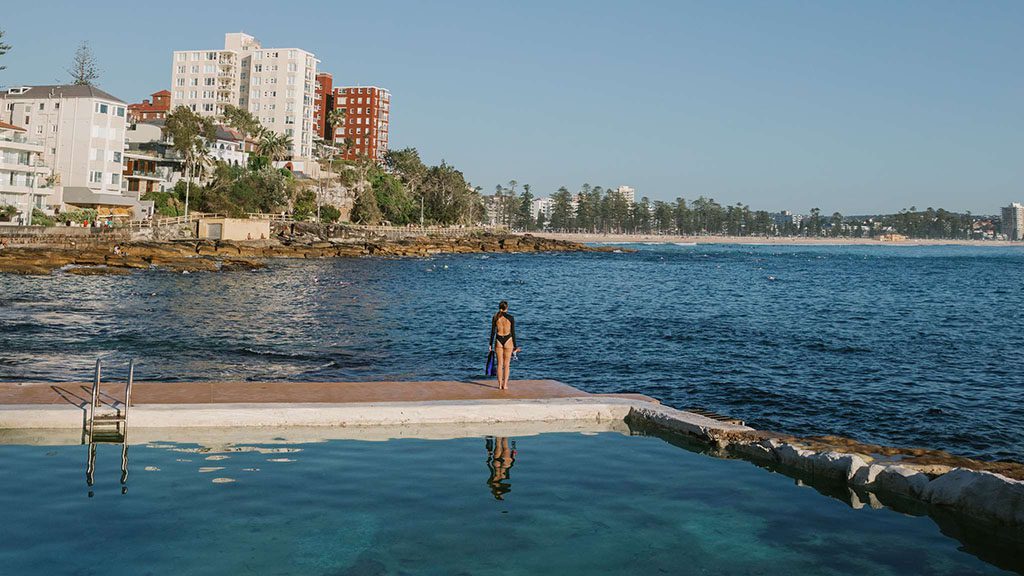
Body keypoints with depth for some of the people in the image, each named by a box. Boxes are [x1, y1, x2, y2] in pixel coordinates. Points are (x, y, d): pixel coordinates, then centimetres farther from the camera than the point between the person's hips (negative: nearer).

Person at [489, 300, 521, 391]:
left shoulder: (495, 317, -1)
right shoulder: (511, 318, -6)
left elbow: (493, 332, 0)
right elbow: (513, 332, -4)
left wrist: (491, 345, 7)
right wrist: (515, 346, 3)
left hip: (498, 340, 1)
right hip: (508, 340, -1)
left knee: (499, 364, 9)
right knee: (506, 364, 5)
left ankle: (500, 385, 8)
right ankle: (505, 385, 1)